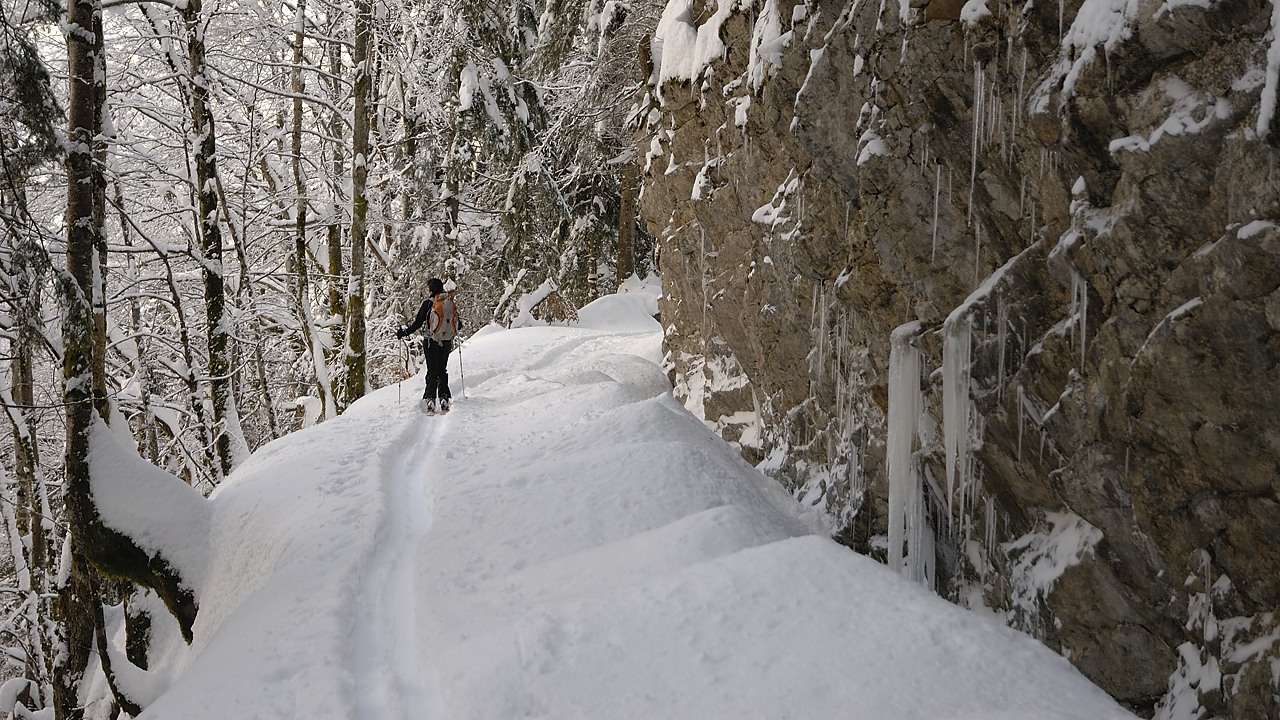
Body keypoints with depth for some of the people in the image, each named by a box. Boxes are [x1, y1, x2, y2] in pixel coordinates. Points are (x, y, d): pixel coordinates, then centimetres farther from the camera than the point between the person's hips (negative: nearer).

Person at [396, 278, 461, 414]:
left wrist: (403, 333, 2)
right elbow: (458, 324, 11)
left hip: (431, 342, -4)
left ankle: (430, 400, -8)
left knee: (432, 371, 1)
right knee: (442, 370, 14)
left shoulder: (429, 303, -11)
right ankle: (444, 399, 7)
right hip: (447, 342, 4)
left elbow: (417, 323, -11)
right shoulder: (451, 303, 2)